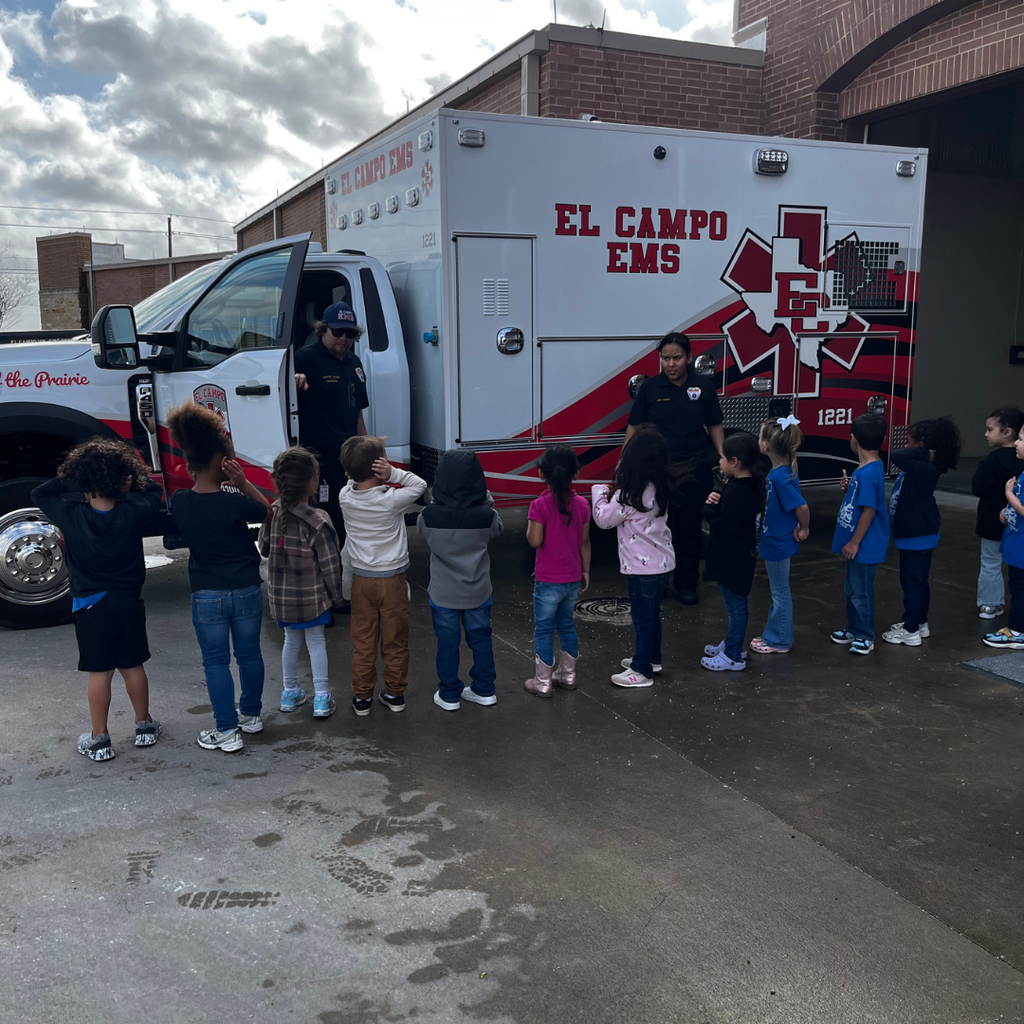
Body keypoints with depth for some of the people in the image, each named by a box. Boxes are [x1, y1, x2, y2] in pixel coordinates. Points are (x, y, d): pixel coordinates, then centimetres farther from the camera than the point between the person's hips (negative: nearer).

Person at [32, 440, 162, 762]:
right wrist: (135, 471, 3)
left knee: (99, 672, 6)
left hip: (90, 606, -1)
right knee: (133, 666, 15)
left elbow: (39, 493, 5)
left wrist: (69, 478, -1)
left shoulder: (69, 515, -15)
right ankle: (144, 726, 28)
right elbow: (151, 490, 9)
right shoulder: (134, 513, -13)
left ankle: (99, 739, 14)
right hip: (129, 602, 1)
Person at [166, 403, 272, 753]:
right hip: (246, 590, -1)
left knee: (216, 661, 11)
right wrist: (243, 484, -6)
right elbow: (267, 511, 1)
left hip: (206, 596, 1)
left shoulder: (179, 501, -10)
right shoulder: (236, 503, -18)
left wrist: (197, 478, 3)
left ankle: (227, 731, 14)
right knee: (249, 653, 18)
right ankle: (251, 714, 35)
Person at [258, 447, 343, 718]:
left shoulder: (271, 514, -8)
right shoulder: (318, 522, -22)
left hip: (281, 594, 4)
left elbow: (264, 549, 5)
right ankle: (321, 697, 15)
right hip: (312, 596, -4)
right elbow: (330, 566, -16)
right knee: (316, 640, 11)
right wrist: (336, 595, -2)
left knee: (291, 640, 20)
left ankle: (290, 693, 31)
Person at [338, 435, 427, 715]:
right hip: (392, 579, -3)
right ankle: (395, 694, 24)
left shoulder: (345, 498, -10)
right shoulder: (391, 500, -20)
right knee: (395, 641, 13)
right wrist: (392, 473, -18)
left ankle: (362, 697, 21)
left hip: (362, 578, 3)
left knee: (363, 641, 13)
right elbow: (419, 485, -5)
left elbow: (355, 482, 11)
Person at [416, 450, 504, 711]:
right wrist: (488, 502, 4)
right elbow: (497, 530, 4)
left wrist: (435, 501, 4)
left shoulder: (430, 514, -21)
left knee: (447, 643, 14)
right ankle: (484, 690, 32)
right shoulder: (485, 514, -19)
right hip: (478, 592, 1)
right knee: (480, 639, 19)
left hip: (444, 593, -1)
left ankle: (449, 695, 26)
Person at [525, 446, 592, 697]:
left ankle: (543, 682, 15)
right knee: (567, 625, 21)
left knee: (544, 630, 8)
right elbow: (585, 542, 4)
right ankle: (567, 674, 31)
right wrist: (586, 572, 14)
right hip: (573, 579, 5)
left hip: (548, 581, -5)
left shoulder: (540, 505, -18)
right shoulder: (582, 504, -2)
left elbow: (534, 541, -20)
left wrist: (530, 525, -1)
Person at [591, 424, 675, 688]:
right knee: (652, 613, 22)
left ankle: (642, 671, 13)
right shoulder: (660, 488, 2)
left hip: (642, 567, -8)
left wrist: (599, 491, 2)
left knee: (642, 617, 3)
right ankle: (652, 658, 37)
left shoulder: (630, 495, -22)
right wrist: (615, 494, 4)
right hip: (663, 563, 8)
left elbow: (603, 519, -10)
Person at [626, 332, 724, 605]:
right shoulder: (650, 387, 0)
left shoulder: (704, 386, 1)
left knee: (689, 527, 10)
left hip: (694, 468, 0)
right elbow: (634, 427, 3)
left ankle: (687, 583, 23)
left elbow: (715, 427, 7)